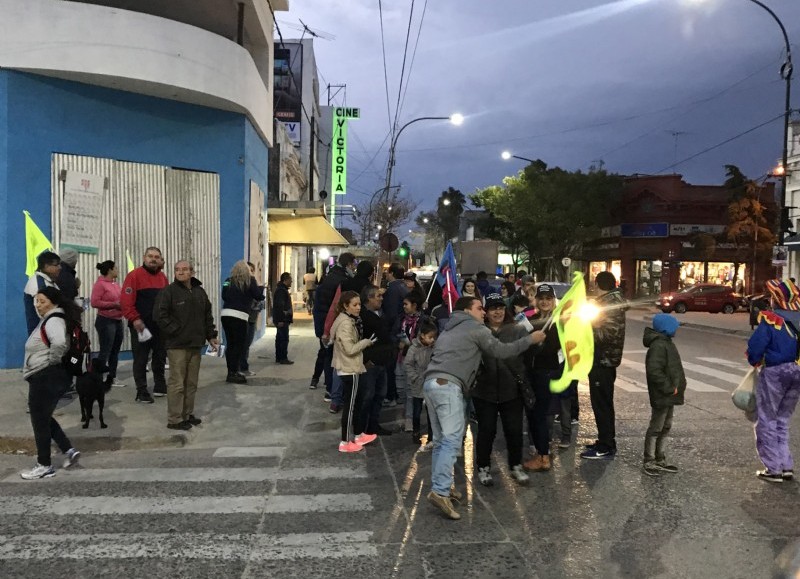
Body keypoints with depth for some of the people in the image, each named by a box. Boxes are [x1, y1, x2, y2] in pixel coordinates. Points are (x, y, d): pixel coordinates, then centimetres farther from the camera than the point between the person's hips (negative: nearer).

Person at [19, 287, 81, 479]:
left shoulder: (53, 320, -18)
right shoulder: (48, 319, 15)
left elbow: (59, 342, -38)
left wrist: (52, 361, -23)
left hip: (47, 377, -10)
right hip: (44, 378, 10)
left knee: (40, 420, 1)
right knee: (43, 418, 19)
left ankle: (44, 466, 13)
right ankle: (69, 450, 19)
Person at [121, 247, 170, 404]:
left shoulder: (163, 277, 12)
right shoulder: (134, 275, -8)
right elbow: (126, 300, -15)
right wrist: (134, 319, -20)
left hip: (160, 325, 6)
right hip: (141, 326, -6)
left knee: (160, 357, 13)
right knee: (140, 360, 1)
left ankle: (160, 386, 26)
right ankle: (142, 392, 7)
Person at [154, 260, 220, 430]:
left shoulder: (200, 292, 12)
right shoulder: (168, 291, -7)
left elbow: (208, 316, 18)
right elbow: (159, 315, -13)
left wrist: (211, 336, 13)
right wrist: (174, 331, -14)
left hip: (196, 344, 6)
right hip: (177, 345, -6)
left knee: (192, 383, 12)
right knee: (177, 383, -4)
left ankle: (187, 414, 24)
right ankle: (174, 419, 4)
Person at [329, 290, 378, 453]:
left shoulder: (349, 320, 11)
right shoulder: (346, 323, -21)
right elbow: (350, 349, -24)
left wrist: (364, 342, 5)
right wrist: (367, 342, -13)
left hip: (350, 368, 10)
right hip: (349, 369, -10)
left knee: (358, 401, 19)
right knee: (350, 405, -1)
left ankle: (359, 435, 31)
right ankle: (345, 442, 9)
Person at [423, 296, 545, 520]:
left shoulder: (449, 330, 30)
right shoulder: (476, 328, 5)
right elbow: (501, 351, 3)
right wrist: (530, 339, 12)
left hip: (430, 383, 9)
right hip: (448, 385, -9)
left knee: (441, 441, 13)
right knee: (452, 440, -13)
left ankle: (439, 486, 15)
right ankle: (440, 492, -21)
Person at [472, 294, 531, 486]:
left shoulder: (517, 330, 0)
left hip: (512, 390, 1)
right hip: (484, 391, -1)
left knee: (514, 430, 9)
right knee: (486, 430, 9)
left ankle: (516, 466, 32)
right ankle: (483, 468, 29)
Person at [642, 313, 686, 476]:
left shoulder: (666, 343, 12)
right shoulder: (658, 345, -21)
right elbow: (654, 371, -29)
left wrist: (675, 386, 11)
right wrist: (669, 388, -22)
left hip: (669, 396, 11)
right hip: (662, 397, -10)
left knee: (665, 428, 18)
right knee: (656, 429, 0)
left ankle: (660, 460, 30)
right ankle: (649, 462, 10)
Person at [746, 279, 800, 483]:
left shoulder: (770, 320, -17)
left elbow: (755, 346, -17)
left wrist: (755, 361, 3)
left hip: (774, 373, -6)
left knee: (766, 421, 6)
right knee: (782, 422, 19)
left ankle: (773, 469, 7)